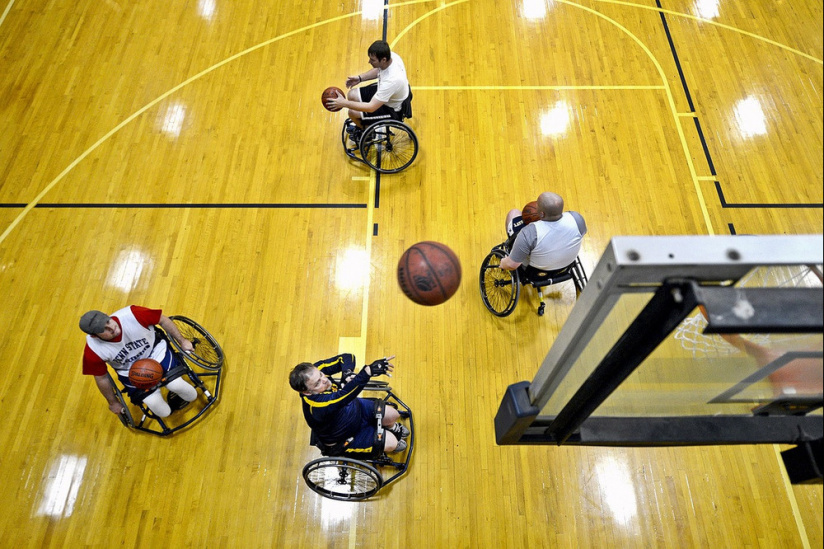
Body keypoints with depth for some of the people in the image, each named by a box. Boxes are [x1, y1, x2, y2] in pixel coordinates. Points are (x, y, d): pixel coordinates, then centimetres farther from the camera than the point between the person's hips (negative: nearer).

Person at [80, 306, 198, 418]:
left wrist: (182, 340, -3)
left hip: (155, 352, 0)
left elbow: (163, 320, -13)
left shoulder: (132, 315, -32)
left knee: (176, 385, -25)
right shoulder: (93, 352, -25)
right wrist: (113, 402, 8)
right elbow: (101, 378, -6)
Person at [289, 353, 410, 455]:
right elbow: (344, 395, -60)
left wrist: (347, 373, -39)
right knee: (391, 443, -11)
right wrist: (368, 371, -69)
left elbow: (346, 357, -18)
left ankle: (392, 427, 40)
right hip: (346, 439, -6)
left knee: (393, 415, 2)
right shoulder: (317, 406, -45)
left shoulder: (315, 370, -25)